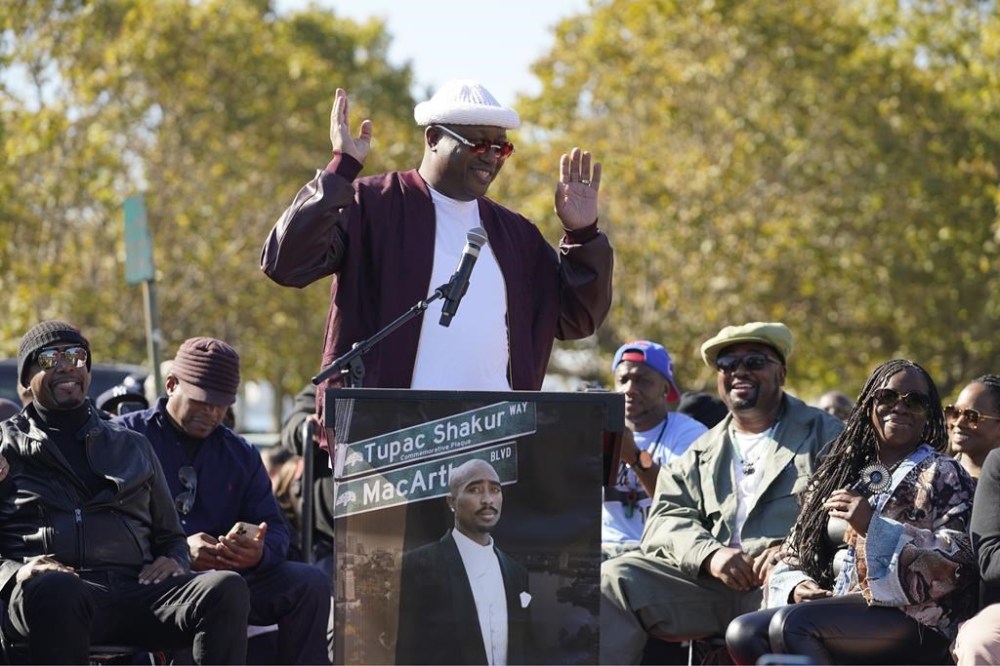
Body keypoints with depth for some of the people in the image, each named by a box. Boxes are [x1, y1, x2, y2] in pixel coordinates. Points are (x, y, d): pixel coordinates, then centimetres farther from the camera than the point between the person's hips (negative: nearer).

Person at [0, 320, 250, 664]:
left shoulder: (133, 446, 31)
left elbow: (170, 536, 32)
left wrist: (175, 561, 7)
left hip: (136, 589, 4)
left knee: (227, 588, -28)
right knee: (53, 590, -43)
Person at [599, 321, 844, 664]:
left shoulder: (823, 434, 16)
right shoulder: (701, 453, 26)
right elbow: (666, 520, 12)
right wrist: (709, 554, -11)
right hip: (709, 583, 4)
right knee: (614, 581, -16)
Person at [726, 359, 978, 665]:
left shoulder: (940, 474, 6)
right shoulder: (841, 472, 23)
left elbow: (959, 561, -9)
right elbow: (792, 557, 22)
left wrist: (874, 526, -15)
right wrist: (797, 586, -2)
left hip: (915, 620, -6)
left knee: (792, 623, -30)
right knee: (743, 633, -19)